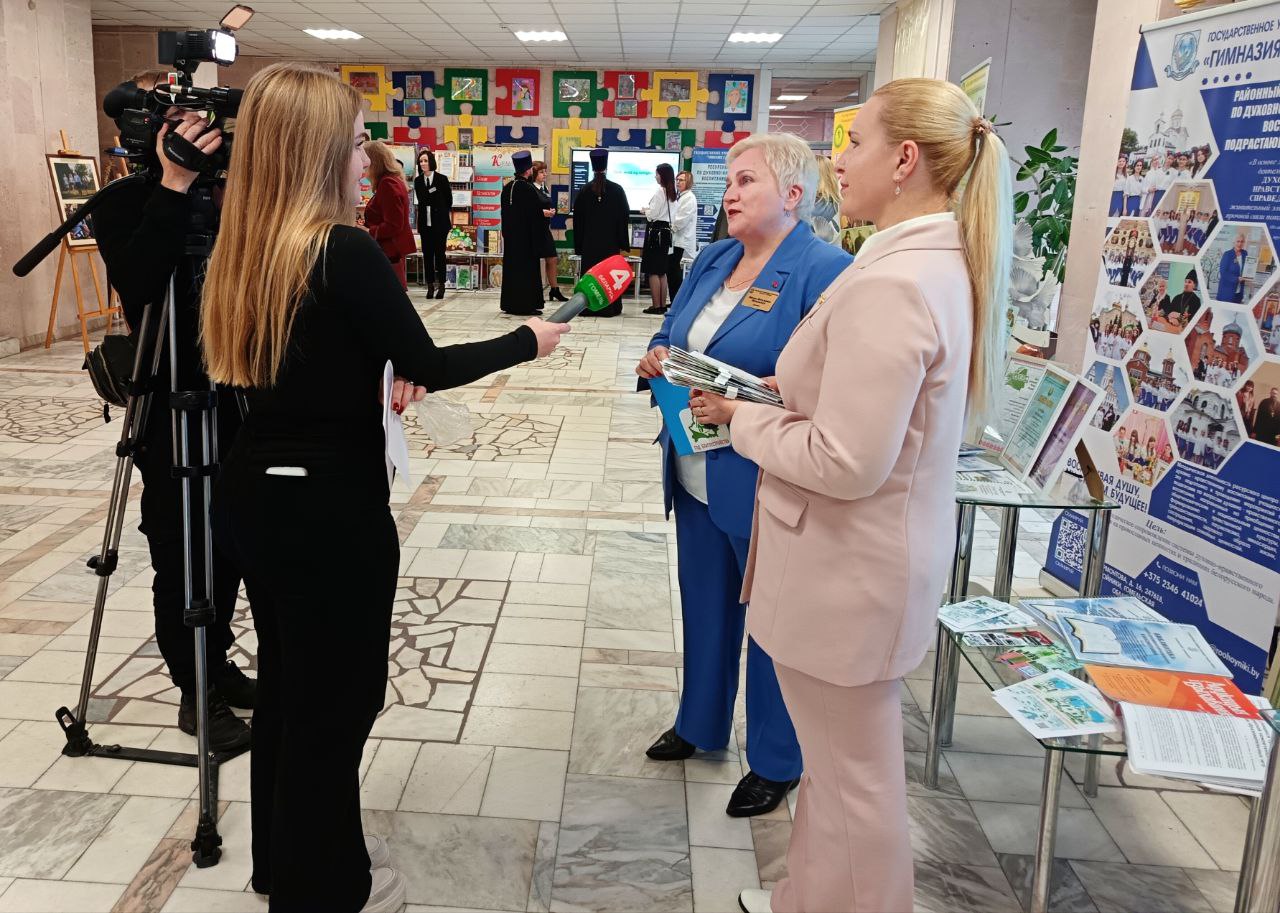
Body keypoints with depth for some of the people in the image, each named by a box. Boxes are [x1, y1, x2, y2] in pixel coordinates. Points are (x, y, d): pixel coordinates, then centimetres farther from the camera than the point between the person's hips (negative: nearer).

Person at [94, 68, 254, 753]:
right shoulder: (121, 205, -7)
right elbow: (136, 281, -27)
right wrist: (173, 186, -33)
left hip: (234, 397, 5)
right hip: (168, 407, -5)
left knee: (228, 546, 14)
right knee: (181, 557, 4)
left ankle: (217, 663, 32)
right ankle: (194, 691, 18)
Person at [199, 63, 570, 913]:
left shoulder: (246, 248, 5)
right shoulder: (345, 252, -19)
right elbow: (431, 363, -11)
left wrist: (378, 378, 13)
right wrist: (528, 340, 1)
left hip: (257, 488, 8)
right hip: (328, 503, -8)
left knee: (287, 680, 22)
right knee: (339, 692, 9)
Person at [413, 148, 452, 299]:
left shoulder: (442, 179, -4)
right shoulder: (418, 180, 6)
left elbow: (449, 200, 3)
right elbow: (421, 200, 7)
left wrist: (441, 213, 7)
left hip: (440, 222, -3)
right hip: (425, 222, 3)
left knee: (439, 253, 1)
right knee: (427, 254, 4)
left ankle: (441, 285, 6)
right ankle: (430, 285, 9)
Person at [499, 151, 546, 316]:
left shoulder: (507, 188, 6)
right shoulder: (528, 189, -17)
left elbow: (505, 213, 13)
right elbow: (536, 217, -18)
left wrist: (507, 233, 19)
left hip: (510, 237, 7)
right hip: (526, 239, -7)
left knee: (511, 268, 12)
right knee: (527, 270, -1)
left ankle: (509, 304, 17)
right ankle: (525, 305, 1)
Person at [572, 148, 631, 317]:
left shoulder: (584, 191, -1)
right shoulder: (617, 190, -4)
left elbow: (577, 219, 3)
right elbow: (625, 217, -2)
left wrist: (578, 245, 9)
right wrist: (623, 242, 4)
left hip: (589, 242, 1)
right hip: (611, 241, -1)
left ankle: (588, 307, 6)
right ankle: (609, 307, 6)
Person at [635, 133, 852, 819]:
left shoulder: (825, 271, -16)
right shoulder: (713, 260, 9)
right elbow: (671, 336, 18)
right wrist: (657, 359, -4)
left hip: (766, 487, -7)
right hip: (697, 477, 7)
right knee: (705, 604, 22)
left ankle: (775, 762, 30)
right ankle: (700, 723, 44)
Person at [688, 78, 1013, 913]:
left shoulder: (889, 284, -26)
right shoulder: (945, 262, 6)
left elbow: (846, 463, -27)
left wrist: (744, 417, -12)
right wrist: (774, 393, 5)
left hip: (847, 568, -10)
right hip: (889, 552, 10)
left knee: (852, 778, 10)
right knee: (846, 760, 25)